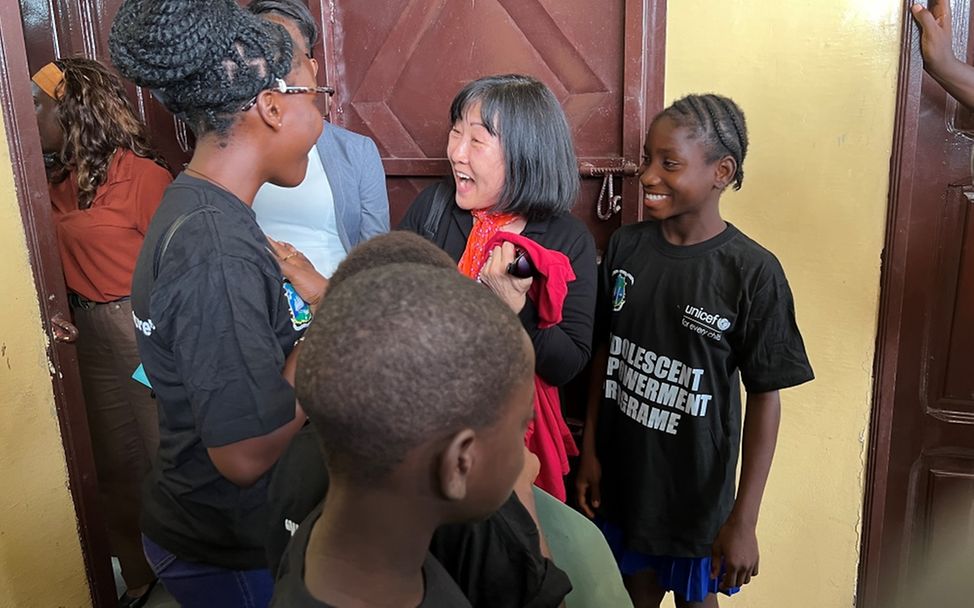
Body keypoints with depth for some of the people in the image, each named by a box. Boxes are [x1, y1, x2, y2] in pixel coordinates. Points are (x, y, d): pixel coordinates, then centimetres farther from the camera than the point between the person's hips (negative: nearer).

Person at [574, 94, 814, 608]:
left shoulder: (753, 272, -17)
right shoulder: (624, 246, -6)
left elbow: (765, 396, -12)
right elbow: (604, 354, 3)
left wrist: (745, 519, -11)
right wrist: (589, 450, 5)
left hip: (698, 487, -3)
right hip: (621, 474, 3)